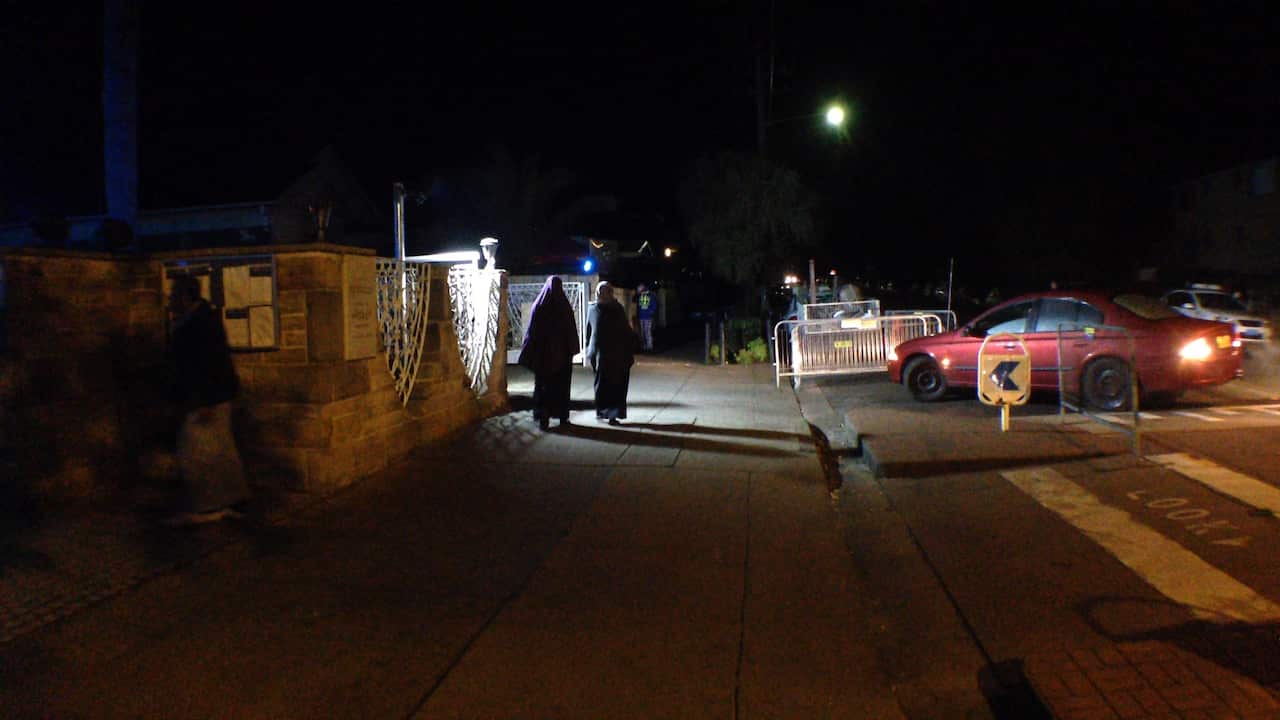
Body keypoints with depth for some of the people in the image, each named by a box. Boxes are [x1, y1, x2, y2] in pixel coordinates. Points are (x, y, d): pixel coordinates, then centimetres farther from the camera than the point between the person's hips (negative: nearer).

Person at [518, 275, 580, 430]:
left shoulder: (539, 305, -6)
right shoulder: (565, 306, -5)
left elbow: (531, 331, -6)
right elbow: (572, 331, -2)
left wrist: (529, 353, -2)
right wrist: (573, 349, 8)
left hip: (543, 352, -1)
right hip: (562, 352, 1)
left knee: (543, 384, 5)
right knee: (562, 385, 9)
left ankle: (543, 417, -1)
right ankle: (563, 416, 10)